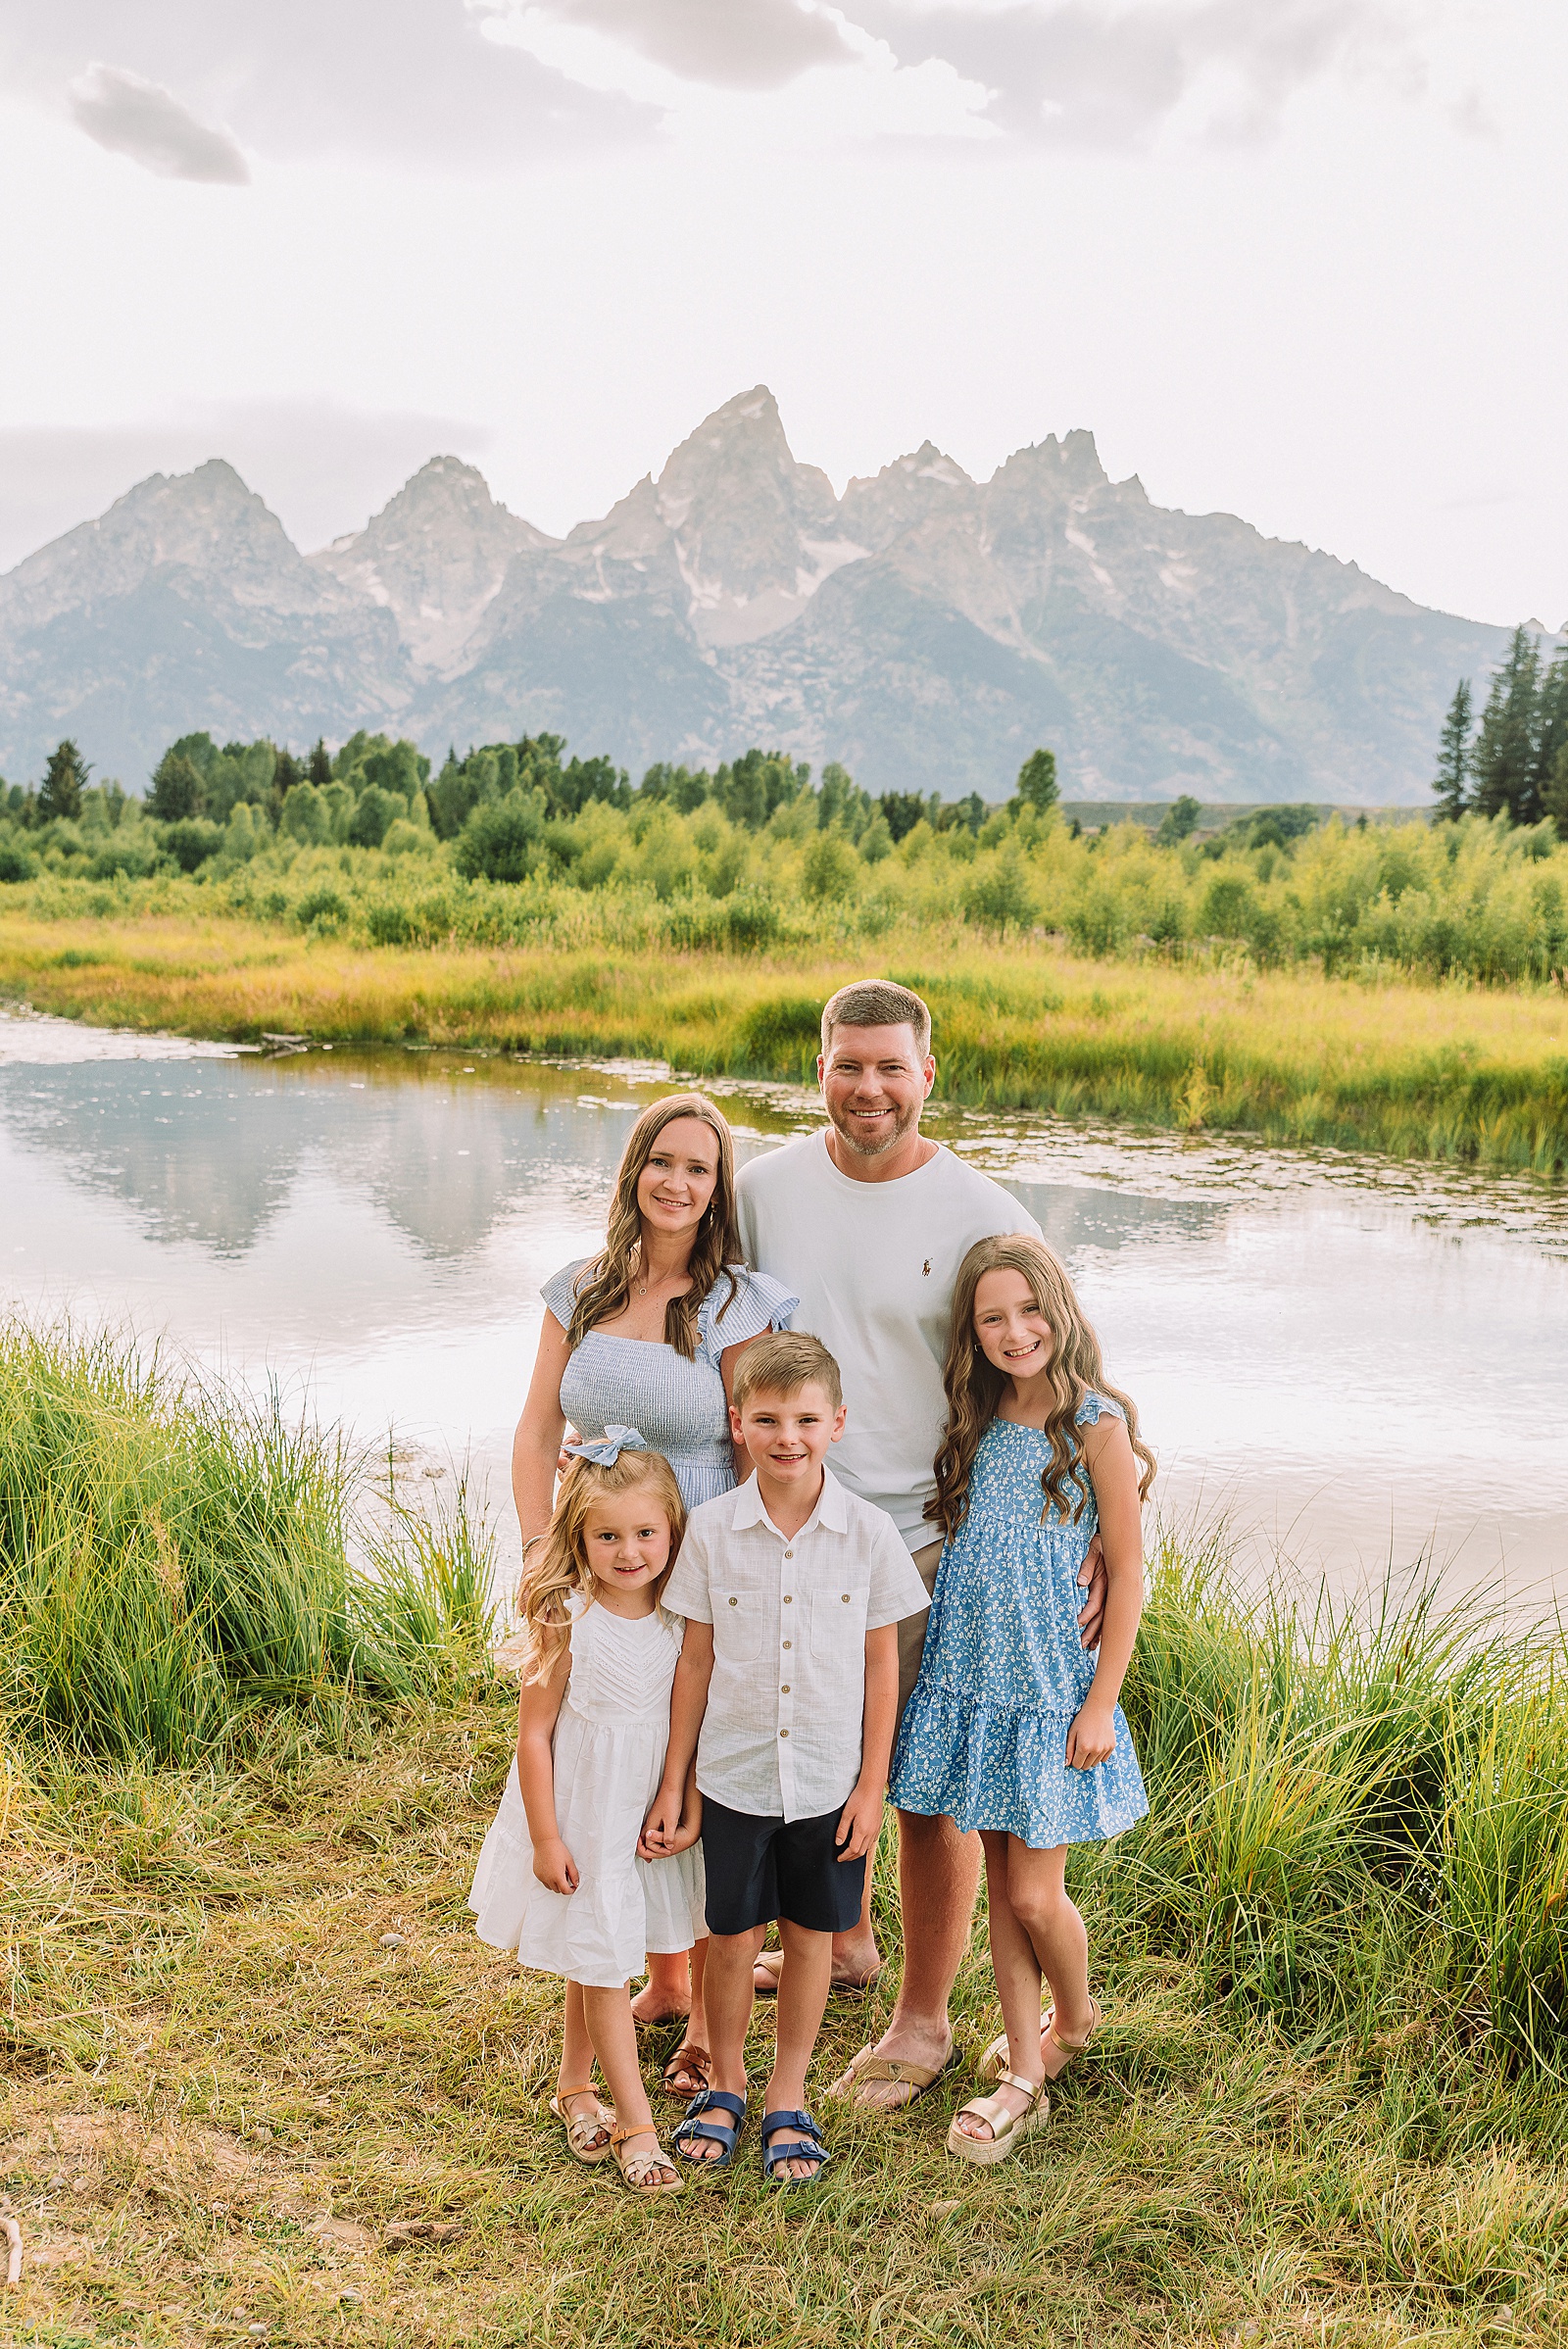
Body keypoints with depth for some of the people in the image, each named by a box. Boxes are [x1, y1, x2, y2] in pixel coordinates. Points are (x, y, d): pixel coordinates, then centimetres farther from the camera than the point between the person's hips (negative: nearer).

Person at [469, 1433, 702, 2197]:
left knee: (595, 1955, 20)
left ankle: (574, 2088, 39)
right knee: (600, 1965, 5)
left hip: (646, 1814, 4)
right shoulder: (566, 1619, -20)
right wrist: (545, 1839, -12)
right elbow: (533, 1734, -14)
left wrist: (691, 1810, -1)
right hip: (580, 1817, -4)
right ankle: (634, 2124, 16)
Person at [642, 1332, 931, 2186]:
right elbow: (696, 1662, -1)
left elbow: (881, 1665, -2)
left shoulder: (869, 1533, -10)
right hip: (735, 1778, 0)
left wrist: (871, 1786, -2)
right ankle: (724, 2085, 35)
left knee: (812, 1936, 12)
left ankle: (788, 2102, 31)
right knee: (732, 1937, 12)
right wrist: (671, 1785, 1)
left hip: (831, 1782, 0)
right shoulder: (710, 1530, -9)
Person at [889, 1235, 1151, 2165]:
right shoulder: (977, 1424, 5)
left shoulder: (1095, 1425, -10)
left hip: (1051, 1686, -5)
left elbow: (1128, 1572, -8)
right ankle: (1023, 2075, 23)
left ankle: (1074, 2021, 31)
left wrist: (1100, 1702, -9)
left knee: (1035, 1895, 0)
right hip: (972, 1679, 5)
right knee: (1000, 1883, 11)